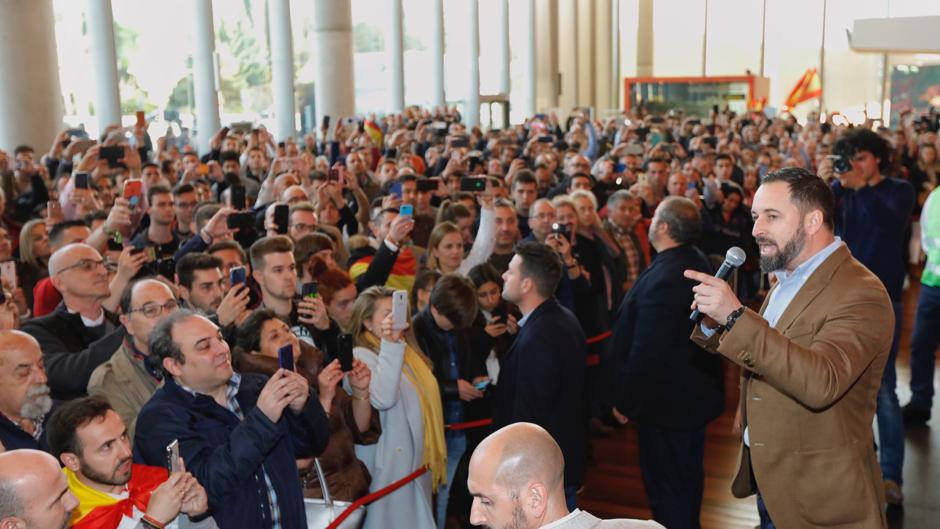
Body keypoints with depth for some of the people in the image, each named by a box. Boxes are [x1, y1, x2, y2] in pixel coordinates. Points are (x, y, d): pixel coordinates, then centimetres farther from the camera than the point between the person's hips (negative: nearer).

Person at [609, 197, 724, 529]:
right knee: (688, 474, 25)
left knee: (666, 485, 6)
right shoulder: (697, 261, 1)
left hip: (667, 401, -10)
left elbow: (646, 352, -28)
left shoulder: (663, 278, -30)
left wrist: (625, 401, -15)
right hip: (695, 391, 10)